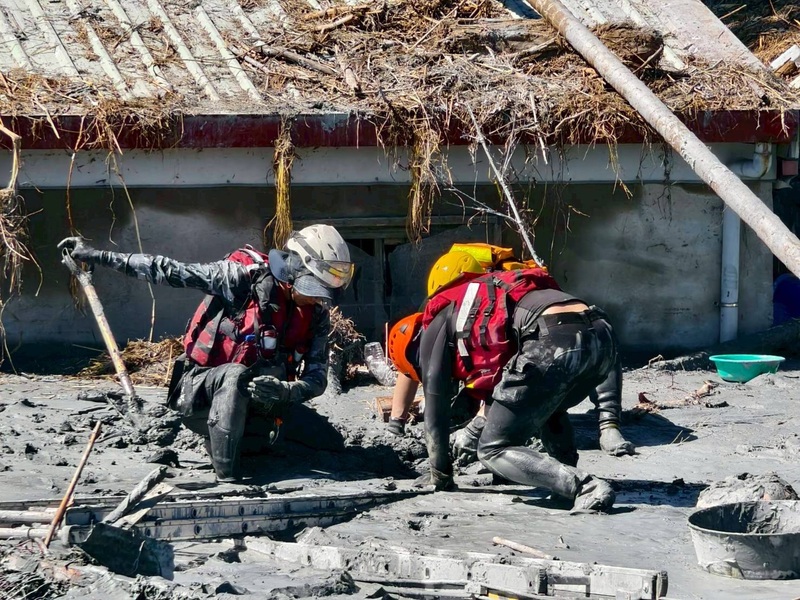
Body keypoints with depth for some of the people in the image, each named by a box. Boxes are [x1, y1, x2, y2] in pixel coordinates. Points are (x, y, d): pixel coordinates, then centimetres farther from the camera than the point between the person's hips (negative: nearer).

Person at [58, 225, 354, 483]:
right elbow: (169, 271, -15)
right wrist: (95, 255, -15)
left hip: (250, 398, 6)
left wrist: (284, 392, -30)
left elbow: (316, 379, -6)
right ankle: (227, 478, -36)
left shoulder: (316, 315, -1)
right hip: (199, 391, -6)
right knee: (236, 375, -37)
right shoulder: (245, 276, -16)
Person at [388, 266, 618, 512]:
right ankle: (568, 473, 20)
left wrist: (440, 475, 32)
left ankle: (585, 487, -14)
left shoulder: (435, 326, 19)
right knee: (546, 408, 39)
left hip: (554, 343, -8)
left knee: (493, 451, 4)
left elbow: (436, 407, 21)